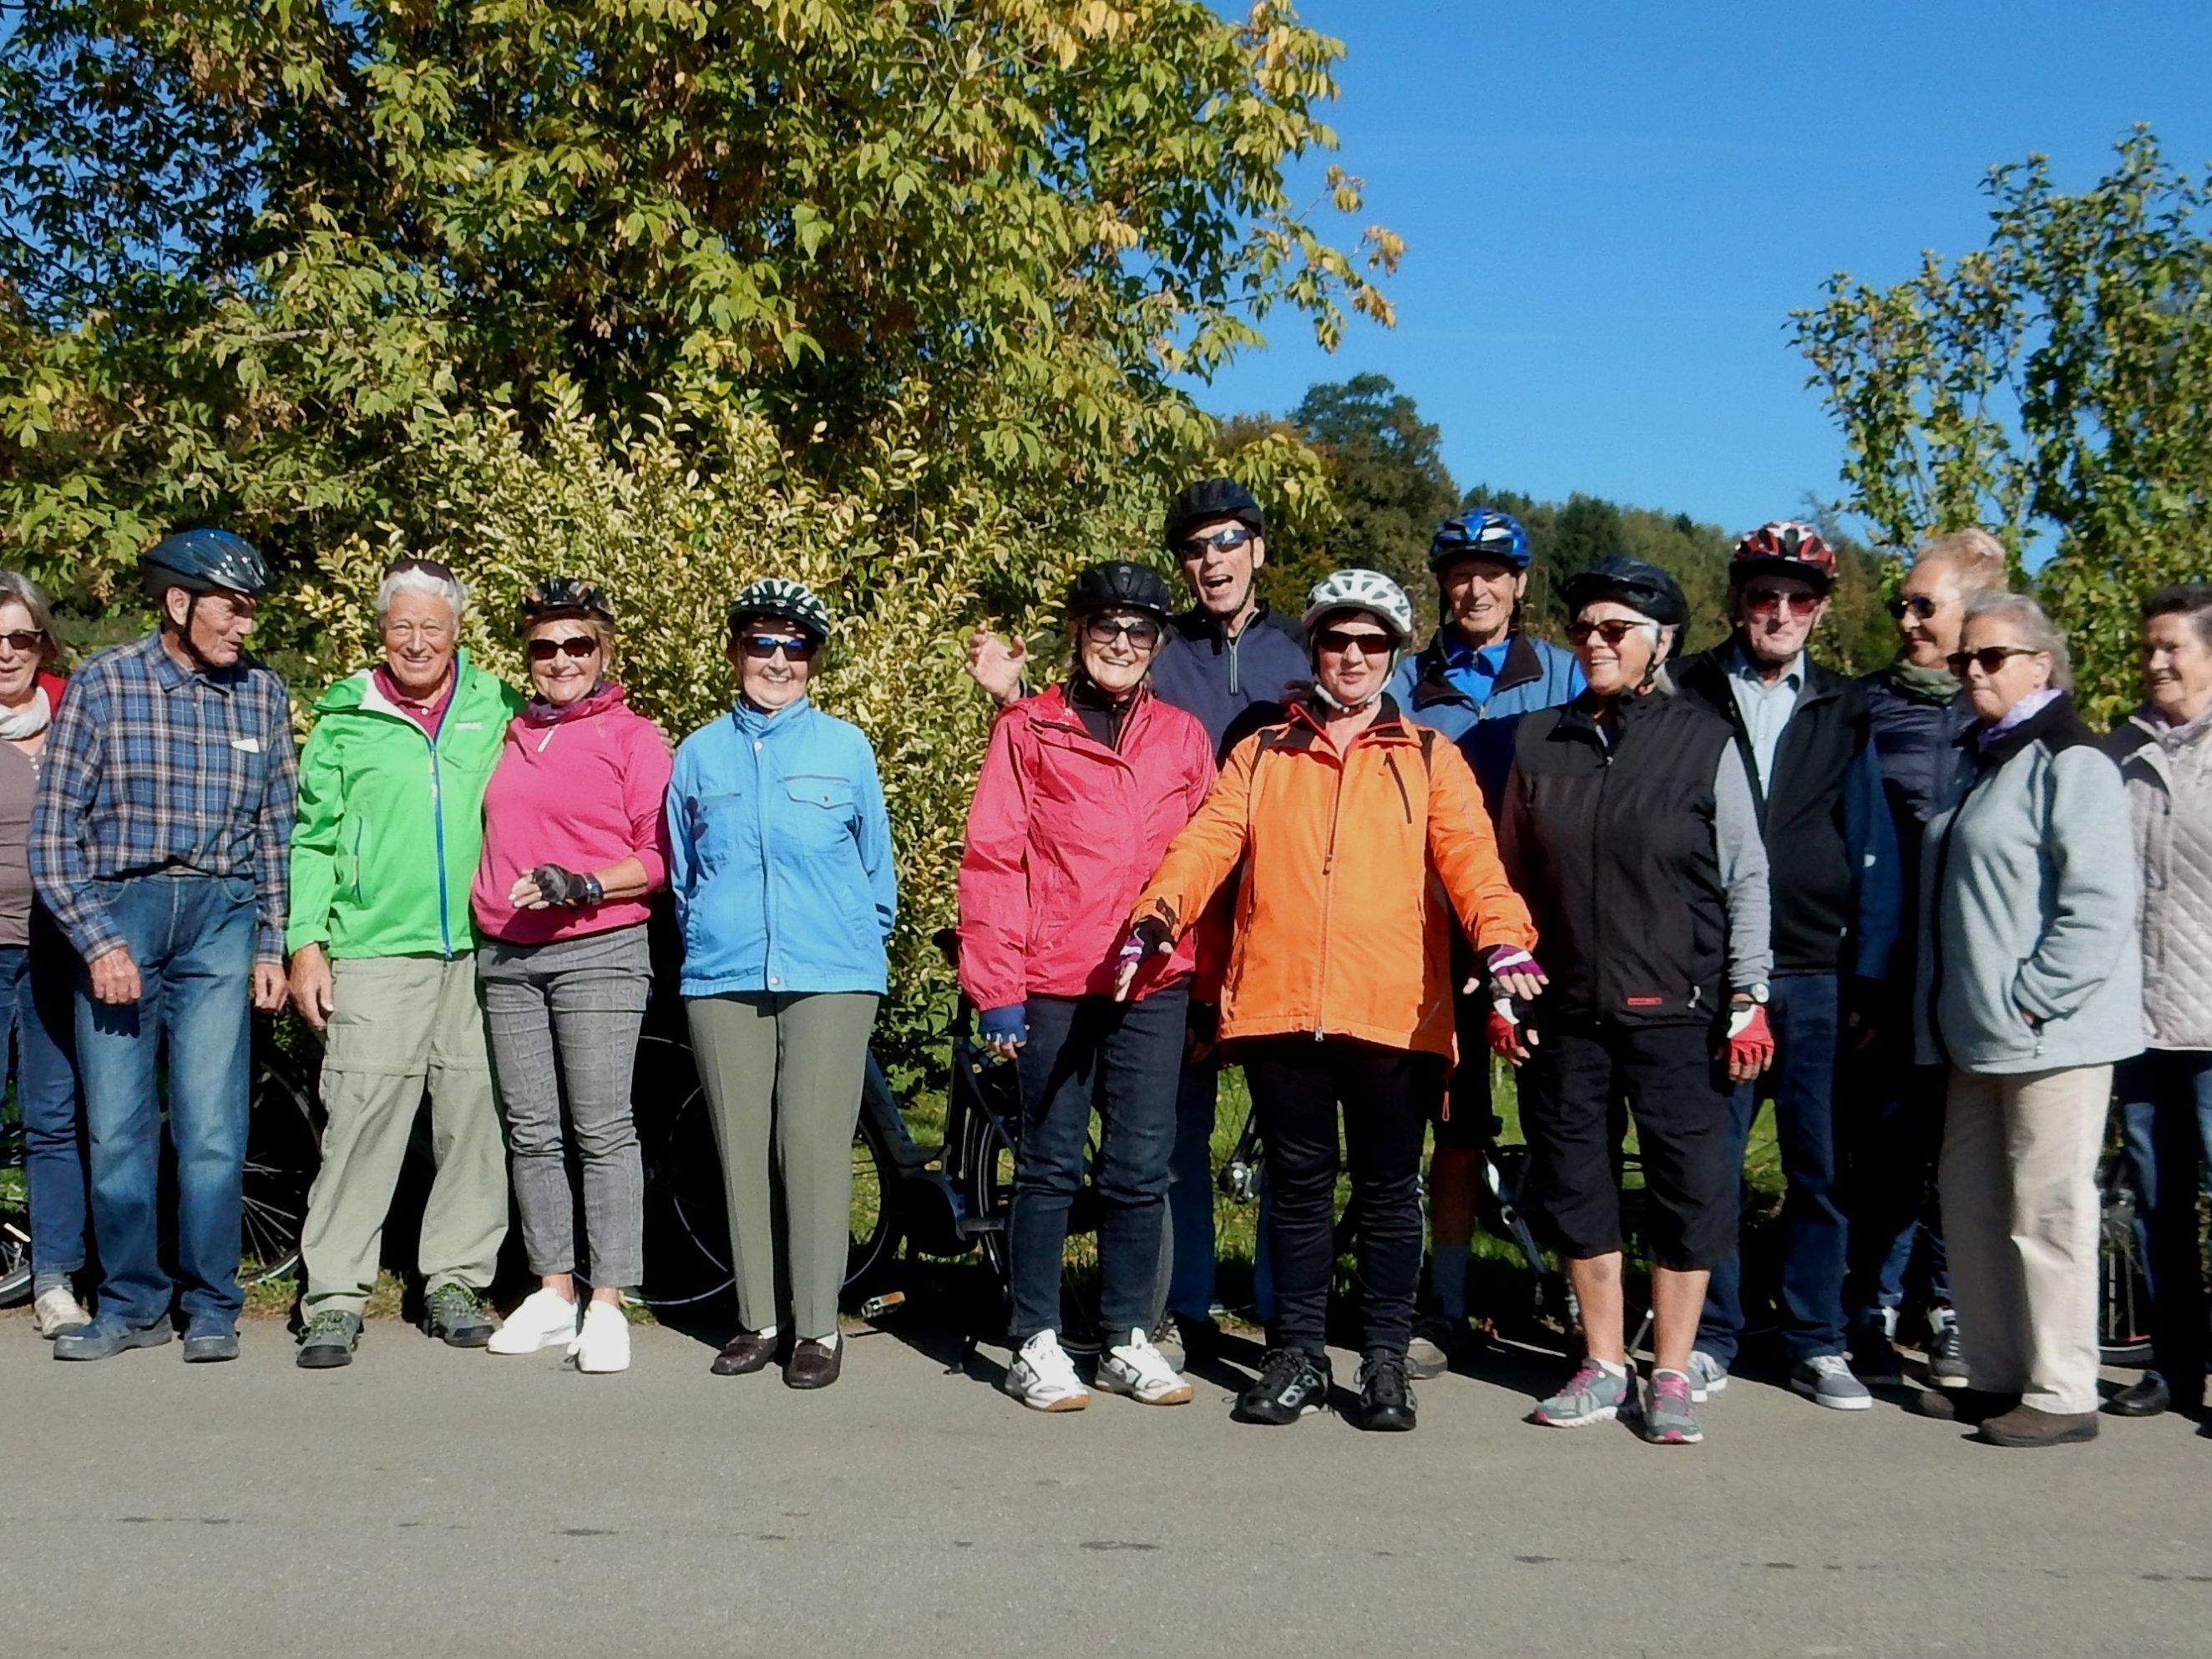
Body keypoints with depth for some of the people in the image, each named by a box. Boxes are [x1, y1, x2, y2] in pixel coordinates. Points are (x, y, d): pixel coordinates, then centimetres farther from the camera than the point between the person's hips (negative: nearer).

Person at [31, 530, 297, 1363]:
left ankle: (211, 1307, 9)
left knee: (211, 1128, -5)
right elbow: (53, 833, -1)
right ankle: (131, 1303, 17)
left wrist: (271, 946, 6)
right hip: (116, 911, -1)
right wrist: (97, 941, -8)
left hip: (221, 918, 1)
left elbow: (277, 832, 12)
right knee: (115, 1128, 3)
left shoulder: (262, 693, 6)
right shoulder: (102, 683, 0)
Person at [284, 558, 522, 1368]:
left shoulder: (498, 710, 12)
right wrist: (305, 942, 0)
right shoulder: (346, 720, 9)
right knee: (361, 1121, -6)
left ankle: (455, 1280, 16)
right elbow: (312, 838, 9)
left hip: (482, 952, 2)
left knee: (475, 1121, 4)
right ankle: (335, 1297, 1)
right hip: (376, 954, -2)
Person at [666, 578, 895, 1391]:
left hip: (830, 979, -2)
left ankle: (817, 1325, 1)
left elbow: (877, 873, 13)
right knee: (743, 1149, 4)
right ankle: (757, 1320, 14)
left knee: (814, 1144, -7)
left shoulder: (845, 748, 6)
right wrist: (710, 942, 12)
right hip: (724, 981, 2)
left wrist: (859, 946, 10)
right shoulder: (700, 754, 10)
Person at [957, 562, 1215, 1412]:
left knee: (1141, 1172, 6)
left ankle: (1129, 1341, 18)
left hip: (1155, 985, 2)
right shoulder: (1028, 730, 3)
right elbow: (990, 860, -1)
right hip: (1054, 985, -2)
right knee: (1050, 1166, 4)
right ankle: (1036, 1344, 13)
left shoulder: (1183, 738, 11)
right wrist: (995, 988, -7)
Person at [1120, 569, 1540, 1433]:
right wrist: (1157, 915, -18)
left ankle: (1385, 1360, 18)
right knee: (1298, 1188, 10)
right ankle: (1296, 1355, 20)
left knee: (1389, 1191, 7)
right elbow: (1208, 841, 1)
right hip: (1277, 1005, 1)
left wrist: (1502, 936, -24)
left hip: (1396, 1013, -1)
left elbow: (1469, 854, -5)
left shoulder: (1430, 759, 10)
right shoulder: (1261, 755, 13)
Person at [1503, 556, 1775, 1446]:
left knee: (1689, 1185, 0)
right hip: (1565, 1008, 3)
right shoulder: (1539, 741, 8)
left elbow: (1747, 878, 1)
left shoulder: (1704, 742, 0)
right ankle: (1603, 1366, 21)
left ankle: (1671, 1375, 13)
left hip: (1677, 1009, -3)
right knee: (1573, 1182, 8)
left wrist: (1748, 998, -4)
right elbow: (1510, 876, 13)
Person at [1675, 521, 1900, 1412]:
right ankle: (1710, 1338, 15)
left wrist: (1868, 977, 2)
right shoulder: (1686, 697, 5)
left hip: (1817, 978, 2)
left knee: (1820, 1169, 6)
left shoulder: (1844, 712, 11)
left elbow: (1873, 851, 9)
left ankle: (1816, 1344, 17)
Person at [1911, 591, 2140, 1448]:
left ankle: (2062, 1393, 5)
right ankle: (1995, 1375, 23)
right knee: (1970, 1201, 13)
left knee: (2046, 1213, -4)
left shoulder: (2069, 763, -10)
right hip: (1979, 1036, 9)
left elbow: (2100, 905, -19)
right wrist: (1949, 1009, 17)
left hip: (2049, 1033, -9)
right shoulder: (1983, 761, 18)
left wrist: (2030, 999, -19)